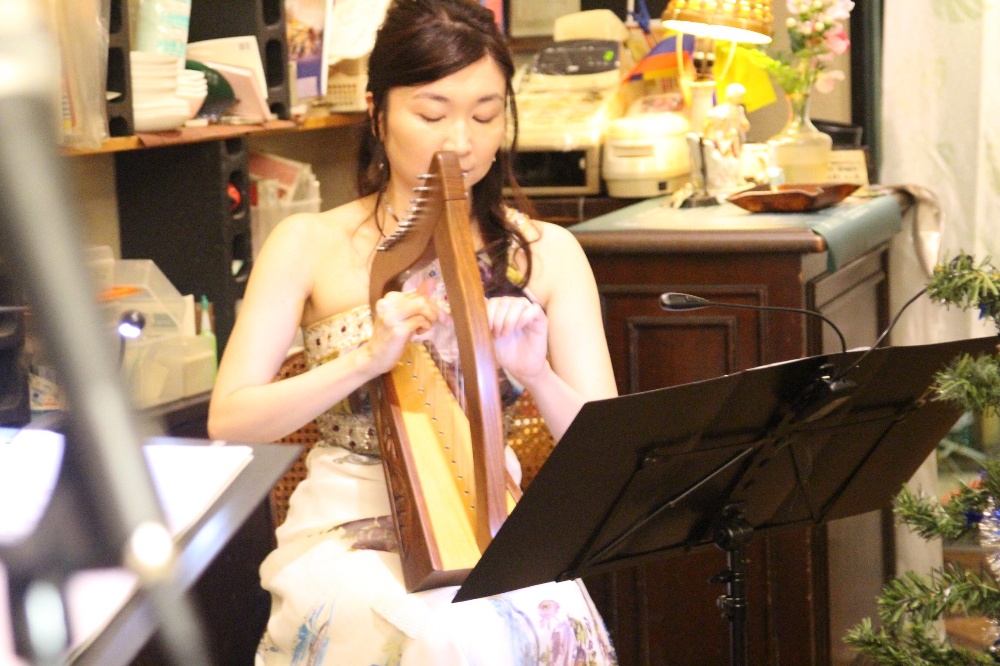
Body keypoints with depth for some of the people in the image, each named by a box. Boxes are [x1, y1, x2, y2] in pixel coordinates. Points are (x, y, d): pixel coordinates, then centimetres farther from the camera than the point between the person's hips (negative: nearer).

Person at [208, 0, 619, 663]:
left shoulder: (546, 253, 4)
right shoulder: (311, 244, 0)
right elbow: (228, 421, -9)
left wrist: (537, 376, -23)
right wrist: (366, 359, -22)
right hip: (349, 532, -2)